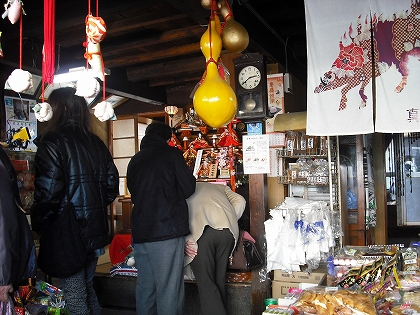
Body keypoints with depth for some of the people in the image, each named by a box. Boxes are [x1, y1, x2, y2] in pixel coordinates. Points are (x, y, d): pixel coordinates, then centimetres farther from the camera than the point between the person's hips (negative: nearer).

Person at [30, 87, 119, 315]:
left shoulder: (52, 143, -12)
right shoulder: (96, 143, 8)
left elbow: (48, 192, -19)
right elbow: (112, 185, 10)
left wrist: (37, 224, -4)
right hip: (94, 230, 7)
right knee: (87, 290, 22)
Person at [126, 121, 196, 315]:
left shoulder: (135, 160, 13)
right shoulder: (171, 154, -2)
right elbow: (188, 188, -3)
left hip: (140, 232, 6)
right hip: (167, 230, -6)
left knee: (145, 287, 12)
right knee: (168, 290, -2)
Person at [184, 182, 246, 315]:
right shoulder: (220, 187, 36)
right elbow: (240, 201, 17)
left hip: (199, 231, -3)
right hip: (227, 230, 3)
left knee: (206, 284, 2)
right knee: (219, 281, 14)